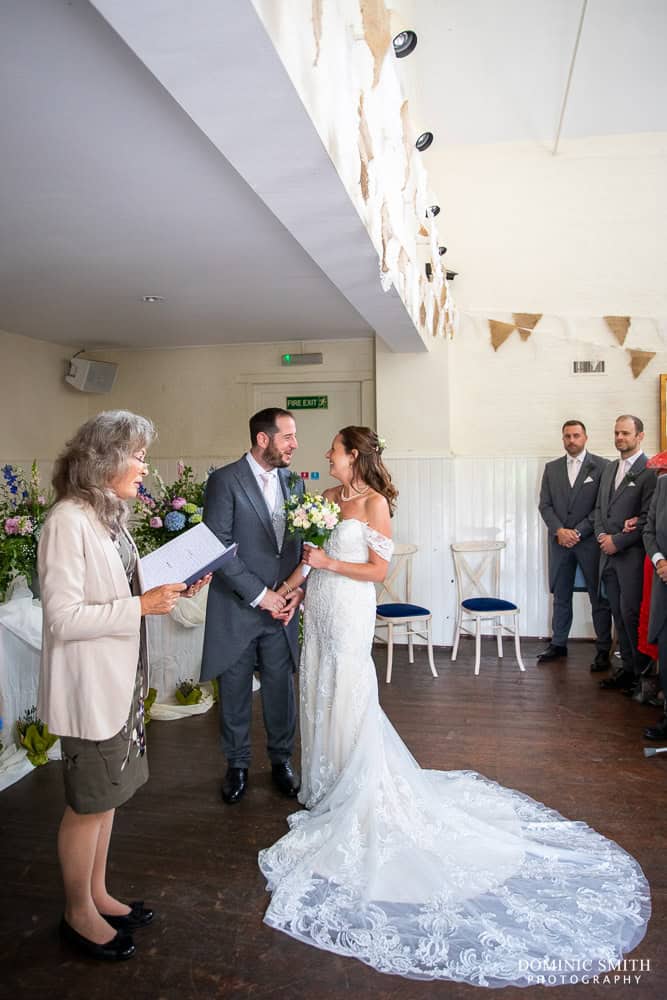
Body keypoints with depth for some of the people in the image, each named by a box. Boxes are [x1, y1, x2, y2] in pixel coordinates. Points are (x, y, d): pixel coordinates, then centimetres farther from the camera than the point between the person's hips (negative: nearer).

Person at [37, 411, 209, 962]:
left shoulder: (109, 516, 6)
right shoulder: (68, 522, -21)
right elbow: (63, 617, -24)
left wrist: (171, 590, 0)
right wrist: (142, 605, -23)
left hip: (119, 678, 8)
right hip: (88, 684, -8)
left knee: (106, 795, 21)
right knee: (89, 804, 10)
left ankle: (98, 895, 39)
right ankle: (79, 914, 31)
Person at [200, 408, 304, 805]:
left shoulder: (294, 482, 6)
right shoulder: (225, 481, -10)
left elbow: (304, 542, 10)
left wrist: (299, 588, -4)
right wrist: (259, 594, -15)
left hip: (282, 607, 4)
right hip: (237, 609, -4)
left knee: (281, 690, 12)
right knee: (235, 692, 12)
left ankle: (281, 760, 33)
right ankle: (238, 765, 31)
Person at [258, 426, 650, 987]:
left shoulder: (373, 502, -12)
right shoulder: (328, 496, 9)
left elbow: (379, 569, -13)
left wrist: (331, 564, -18)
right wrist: (287, 588, 5)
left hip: (348, 613, -7)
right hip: (318, 608, 8)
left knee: (347, 703, 1)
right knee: (319, 699, 16)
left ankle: (358, 800, 17)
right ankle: (325, 788, 34)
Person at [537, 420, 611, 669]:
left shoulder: (601, 466, -2)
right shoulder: (552, 468, 10)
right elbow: (545, 505, 6)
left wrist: (578, 531, -13)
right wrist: (560, 531, -9)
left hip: (590, 541, -3)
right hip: (559, 541, 4)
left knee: (599, 598, 3)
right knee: (561, 597, 11)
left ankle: (603, 650, 11)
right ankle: (558, 644, 22)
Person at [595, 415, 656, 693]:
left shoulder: (649, 471, -9)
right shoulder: (610, 468, 16)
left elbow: (647, 518, -14)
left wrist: (617, 541, -13)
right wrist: (601, 534, 1)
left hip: (632, 554, -7)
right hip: (609, 553, 7)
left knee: (631, 613, -6)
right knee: (619, 613, 11)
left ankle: (642, 671, 8)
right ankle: (628, 667, 20)